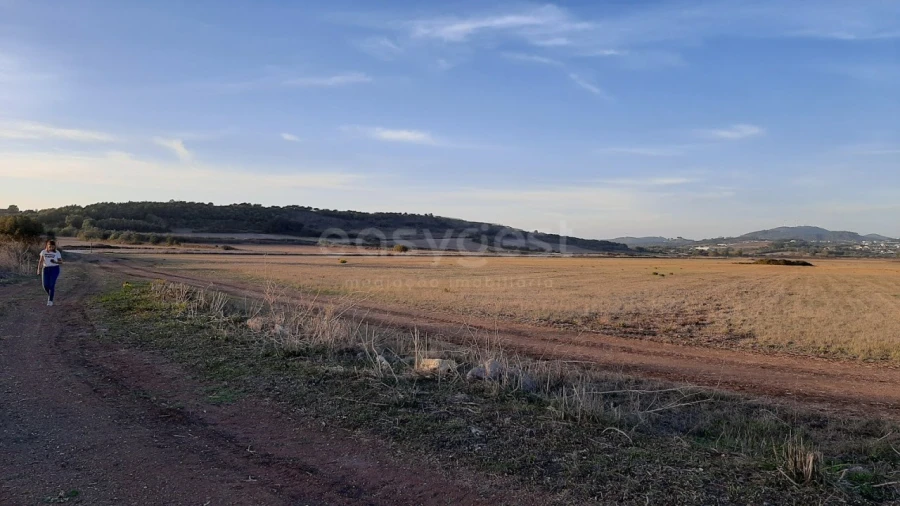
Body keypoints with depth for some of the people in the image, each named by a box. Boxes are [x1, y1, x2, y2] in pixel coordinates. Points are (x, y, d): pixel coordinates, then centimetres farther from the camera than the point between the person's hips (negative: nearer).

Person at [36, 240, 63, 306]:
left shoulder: (57, 253, -3)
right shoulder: (43, 252, 1)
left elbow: (61, 261, 3)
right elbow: (40, 262, 3)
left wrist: (55, 262, -17)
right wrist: (39, 270, -4)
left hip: (54, 269, -2)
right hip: (46, 269, 2)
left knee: (52, 285, -10)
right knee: (46, 286, -2)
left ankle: (50, 301, -2)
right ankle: (50, 294, 30)